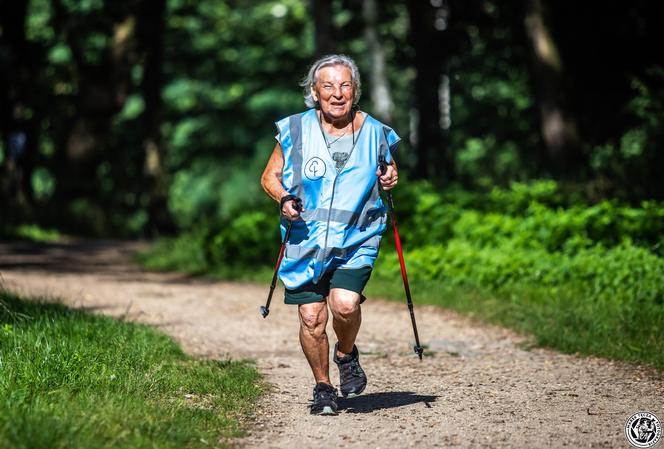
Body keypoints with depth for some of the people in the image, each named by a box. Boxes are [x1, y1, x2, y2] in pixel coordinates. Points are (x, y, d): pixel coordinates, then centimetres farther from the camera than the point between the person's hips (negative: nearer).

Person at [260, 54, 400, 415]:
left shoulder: (375, 133, 1)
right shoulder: (294, 130, -2)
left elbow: (388, 173, 19)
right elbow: (270, 177, 8)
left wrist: (391, 180, -4)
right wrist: (284, 199, -12)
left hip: (356, 240, 0)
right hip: (306, 240, 1)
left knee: (345, 304, -22)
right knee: (311, 317, -3)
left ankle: (346, 355, 11)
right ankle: (323, 387, 19)